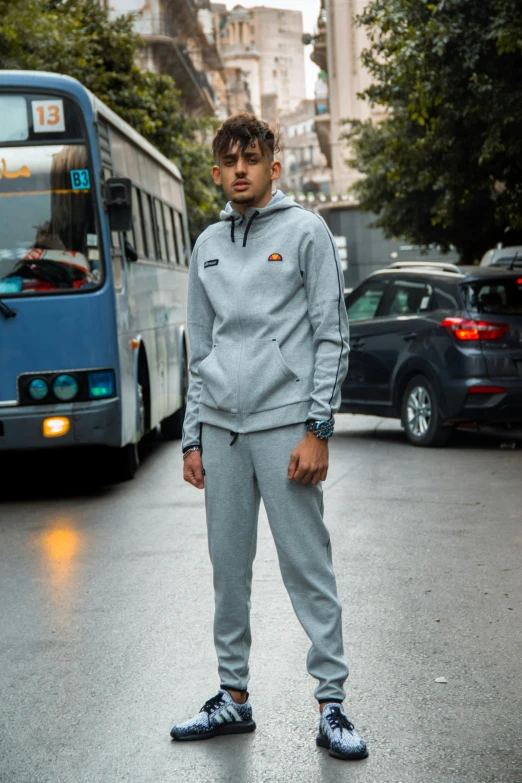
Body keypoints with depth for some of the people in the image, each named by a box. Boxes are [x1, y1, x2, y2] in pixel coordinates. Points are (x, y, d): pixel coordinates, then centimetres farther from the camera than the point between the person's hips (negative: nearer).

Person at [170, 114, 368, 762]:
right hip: (222, 426, 5)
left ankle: (331, 704, 2)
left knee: (306, 566, -4)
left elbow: (331, 336, -4)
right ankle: (233, 697, 20)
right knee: (228, 566, 9)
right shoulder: (207, 246, 16)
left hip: (284, 423, -5)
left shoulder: (305, 231, 1)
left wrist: (317, 429, -11)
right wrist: (193, 436, 13)